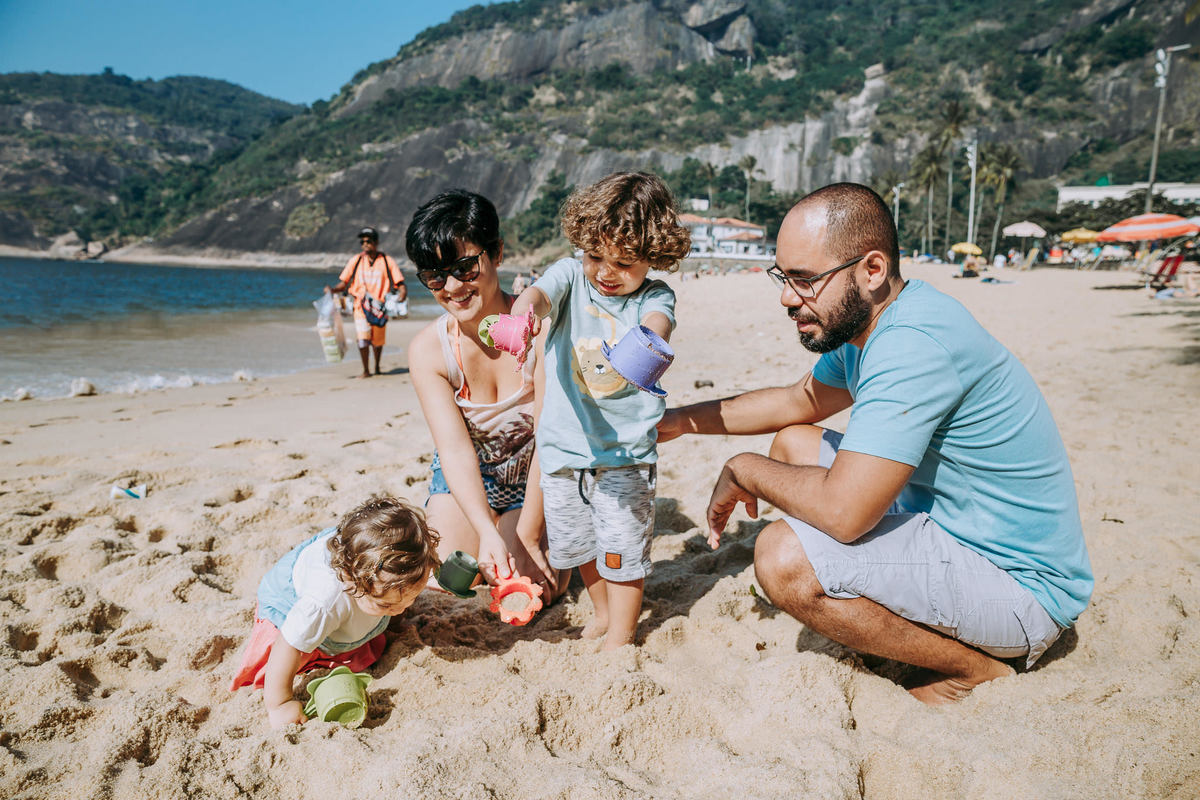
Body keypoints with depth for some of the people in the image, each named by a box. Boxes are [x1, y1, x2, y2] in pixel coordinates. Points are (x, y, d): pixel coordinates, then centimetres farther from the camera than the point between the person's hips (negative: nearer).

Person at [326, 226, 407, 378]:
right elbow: (343, 283, 9)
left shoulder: (387, 261, 5)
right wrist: (332, 289, -10)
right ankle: (366, 370, 0)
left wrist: (402, 293, -19)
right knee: (362, 338, -14)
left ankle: (377, 367, 33)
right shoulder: (355, 261, 9)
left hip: (380, 308, 0)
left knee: (378, 340, 9)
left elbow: (400, 283, 2)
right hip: (361, 307, 0)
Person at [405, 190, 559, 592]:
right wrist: (488, 532, -41)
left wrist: (528, 538, -23)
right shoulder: (427, 349, -19)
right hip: (466, 480, 2)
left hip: (535, 480, -2)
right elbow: (455, 449, -25)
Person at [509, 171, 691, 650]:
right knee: (577, 542, 19)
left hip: (625, 451, -2)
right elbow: (539, 293, -24)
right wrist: (524, 309, -50)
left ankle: (620, 637, 23)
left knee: (623, 546, 0)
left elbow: (657, 324, -27)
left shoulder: (653, 296, -6)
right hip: (565, 445, 3)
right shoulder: (571, 276, -4)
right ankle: (603, 612, 44)